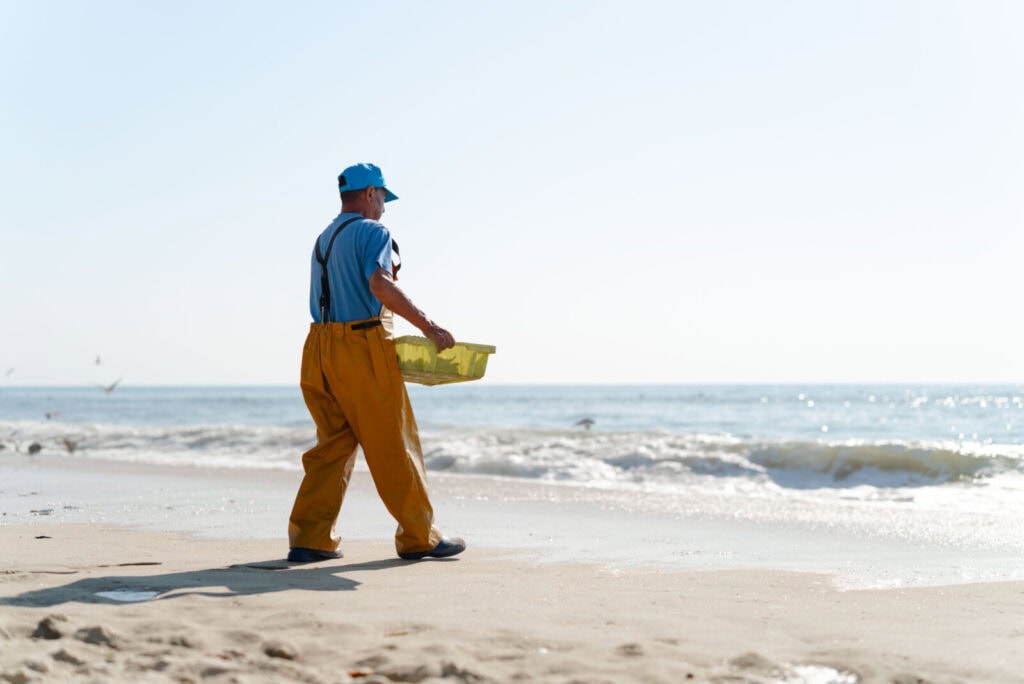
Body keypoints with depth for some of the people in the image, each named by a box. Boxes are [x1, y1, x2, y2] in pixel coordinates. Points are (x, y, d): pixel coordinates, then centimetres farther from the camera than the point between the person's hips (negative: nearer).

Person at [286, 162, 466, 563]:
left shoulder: (324, 239, 21)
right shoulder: (372, 232, -7)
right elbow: (380, 284, -23)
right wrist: (427, 326, -22)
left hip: (323, 349, 8)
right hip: (362, 347, -8)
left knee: (333, 445, 10)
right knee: (393, 446, -1)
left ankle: (308, 539, 4)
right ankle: (418, 537, 6)